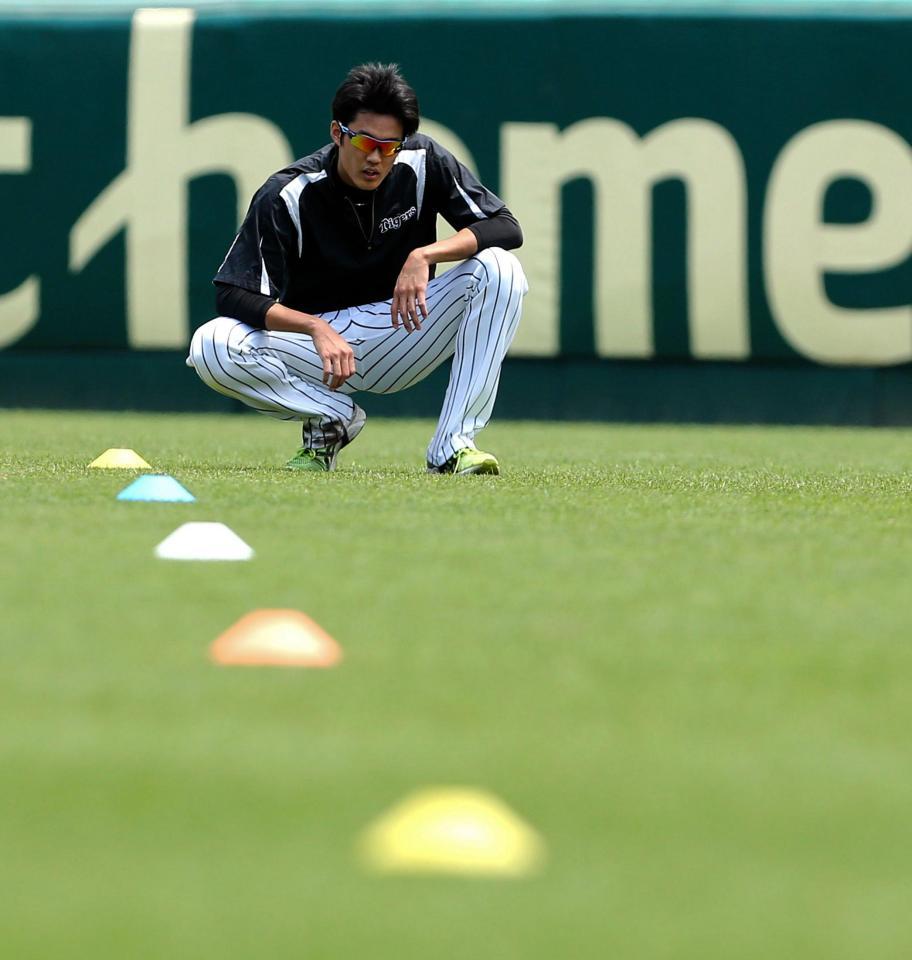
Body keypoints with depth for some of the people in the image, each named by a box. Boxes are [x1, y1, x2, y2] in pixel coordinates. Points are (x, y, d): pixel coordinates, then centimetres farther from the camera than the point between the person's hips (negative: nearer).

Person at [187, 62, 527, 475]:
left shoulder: (423, 163, -11)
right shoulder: (287, 195, -17)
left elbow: (506, 227, -14)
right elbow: (233, 295, -22)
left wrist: (424, 255, -31)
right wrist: (316, 329, -38)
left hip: (399, 332, 1)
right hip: (313, 335, -1)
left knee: (501, 271, -24)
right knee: (211, 348, -31)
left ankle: (453, 447, -26)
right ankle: (332, 417, -4)